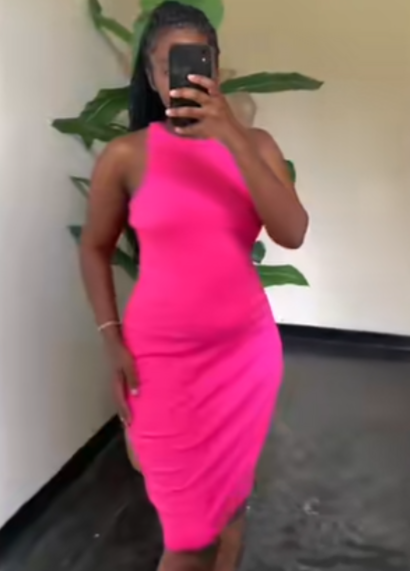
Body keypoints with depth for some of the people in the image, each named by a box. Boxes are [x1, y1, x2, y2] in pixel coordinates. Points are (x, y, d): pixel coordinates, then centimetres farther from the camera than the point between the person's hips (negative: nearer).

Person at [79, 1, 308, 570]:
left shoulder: (254, 144, -2)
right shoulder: (126, 156, -7)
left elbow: (292, 234, -16)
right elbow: (95, 249, 4)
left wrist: (232, 137, -23)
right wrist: (112, 342, -3)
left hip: (246, 349, 2)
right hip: (163, 357, -2)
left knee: (230, 491, 17)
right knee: (189, 509, 9)